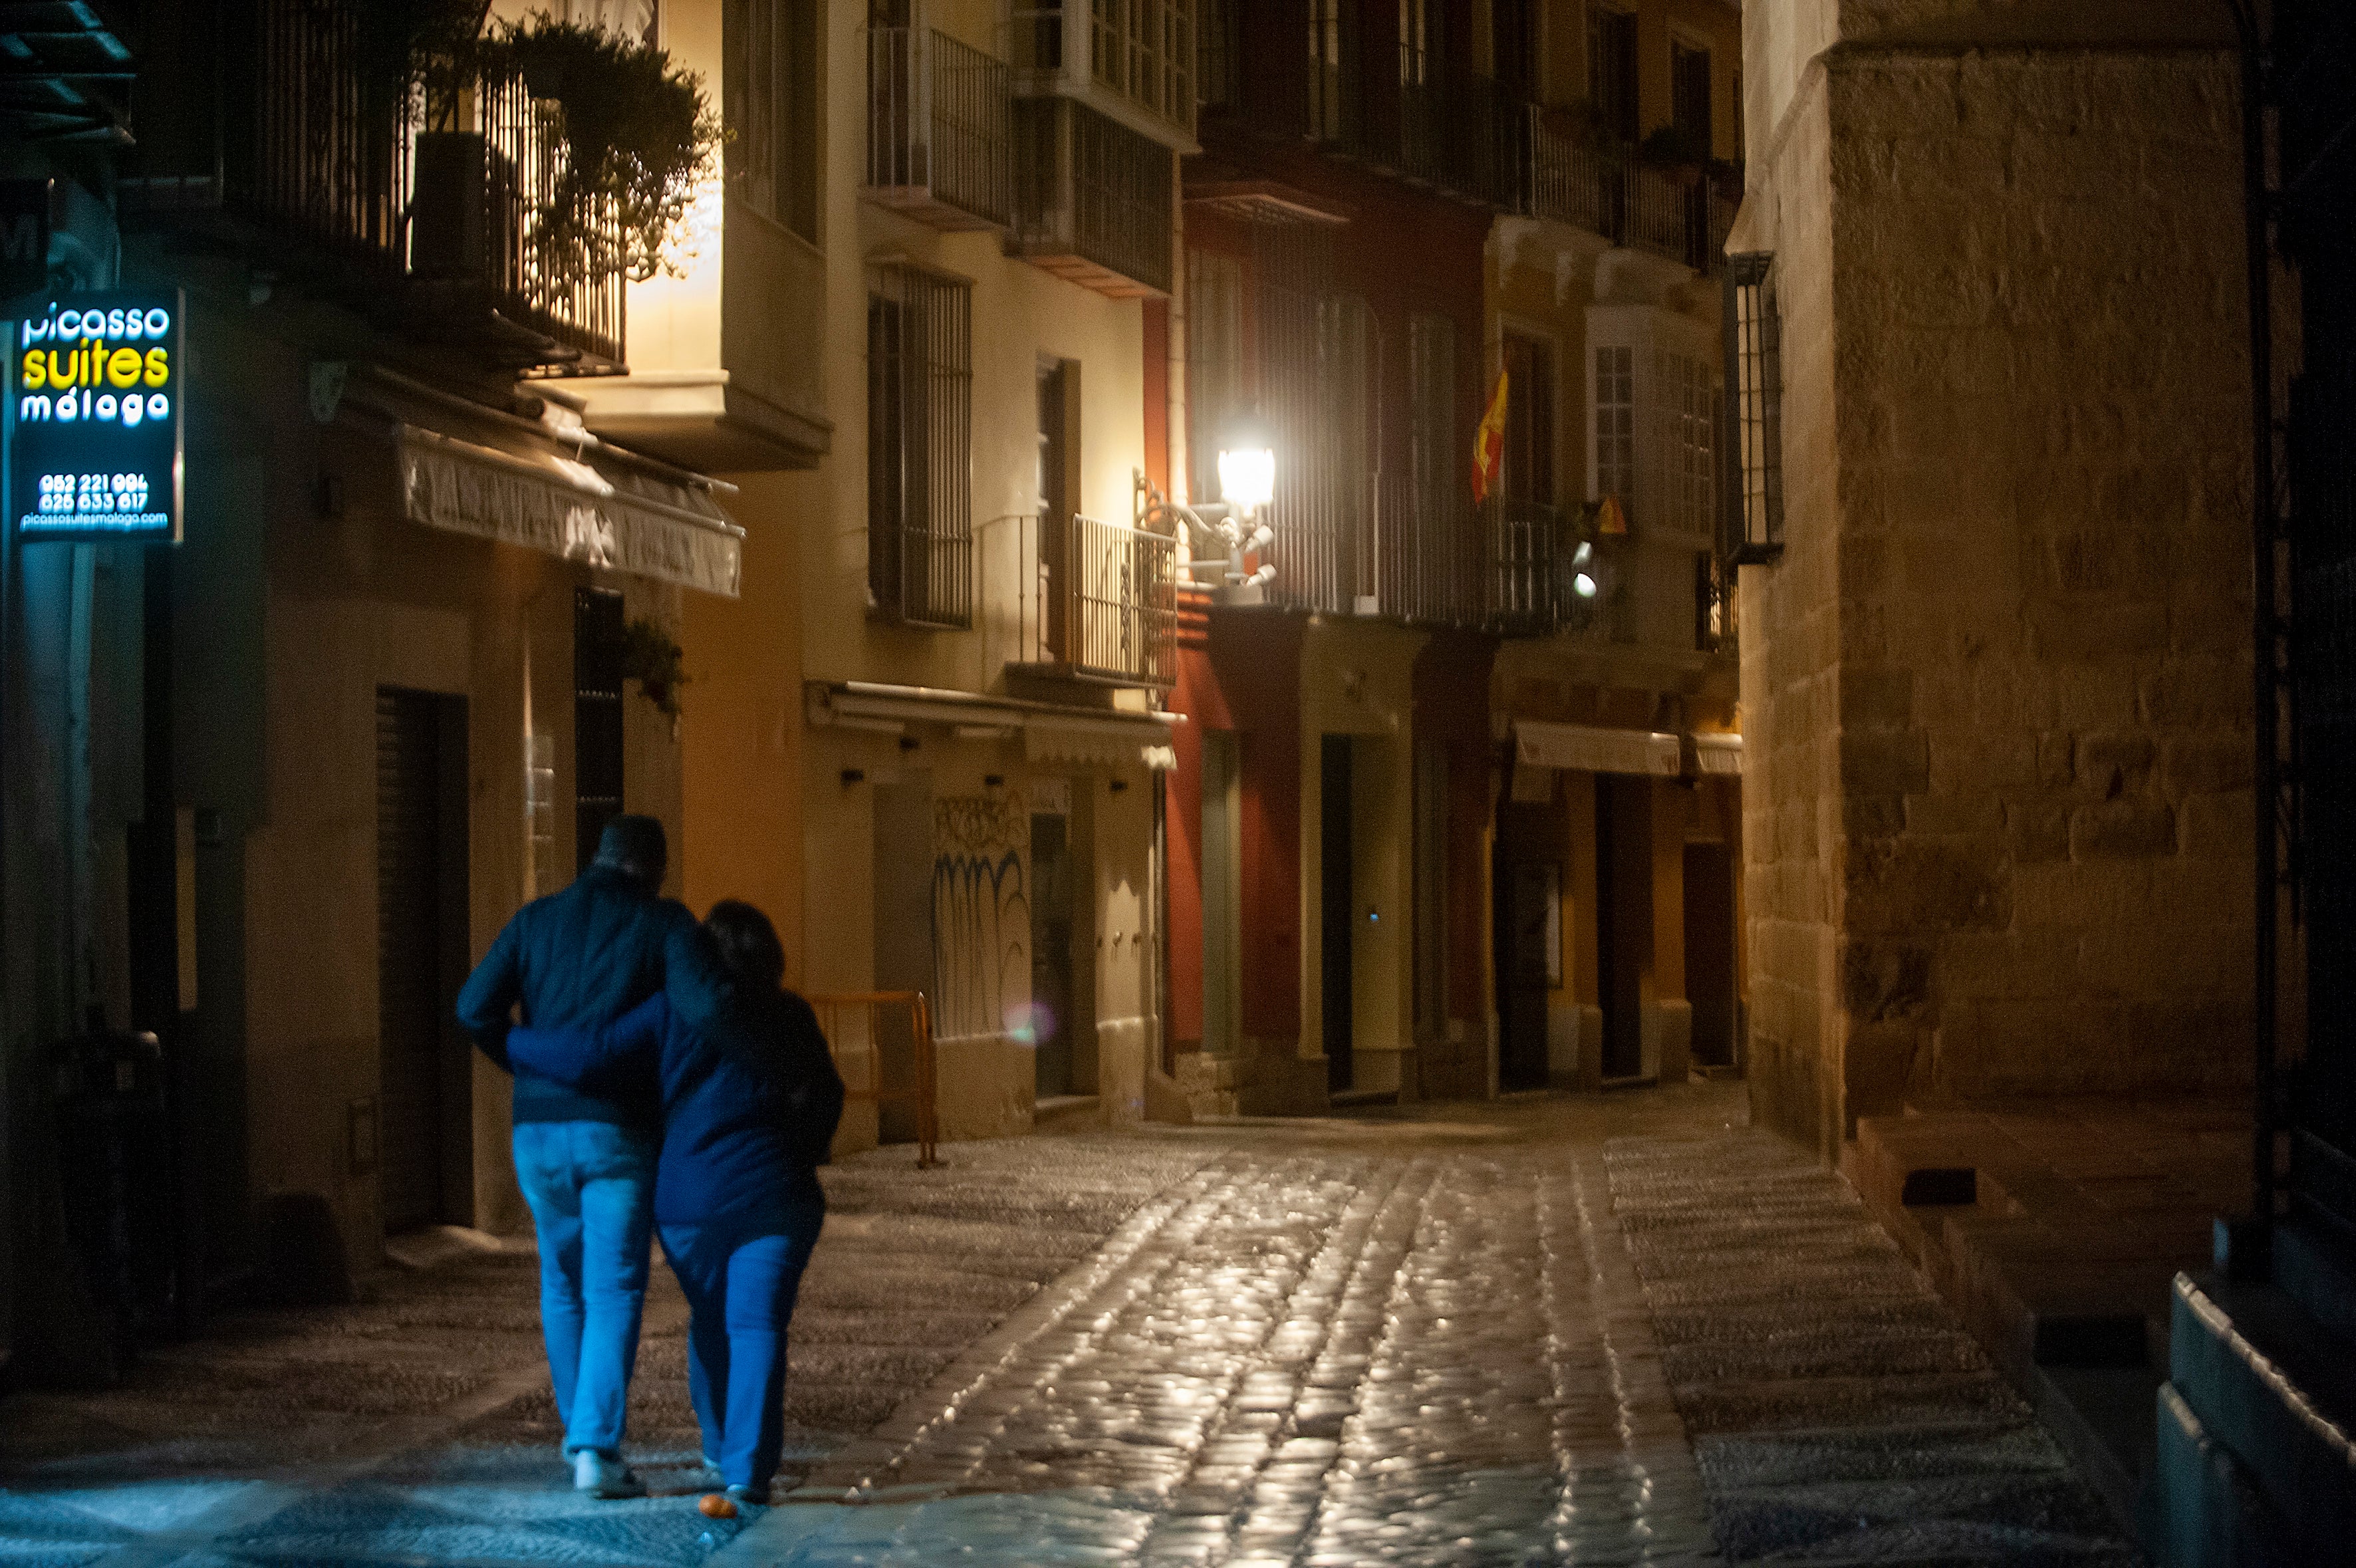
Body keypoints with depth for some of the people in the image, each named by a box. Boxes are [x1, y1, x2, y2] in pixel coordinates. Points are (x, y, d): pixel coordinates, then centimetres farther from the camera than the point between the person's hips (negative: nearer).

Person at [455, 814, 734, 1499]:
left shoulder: (536, 919, 8)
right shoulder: (663, 922, -3)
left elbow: (476, 1007, -1)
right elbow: (707, 1005, -19)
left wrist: (532, 1067, 12)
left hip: (539, 1129, 4)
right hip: (617, 1132, -4)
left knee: (563, 1283, 19)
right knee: (614, 1291, -1)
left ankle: (579, 1431, 29)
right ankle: (596, 1447, -13)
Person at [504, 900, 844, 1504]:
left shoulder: (675, 1012, -4)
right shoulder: (792, 1017, 5)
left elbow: (593, 1056, -10)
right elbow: (825, 1098, 16)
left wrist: (511, 1042, 3)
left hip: (689, 1200, 0)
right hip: (773, 1199, 0)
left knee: (711, 1322, 19)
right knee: (757, 1325, -3)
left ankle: (722, 1444, 33)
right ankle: (747, 1467, -16)